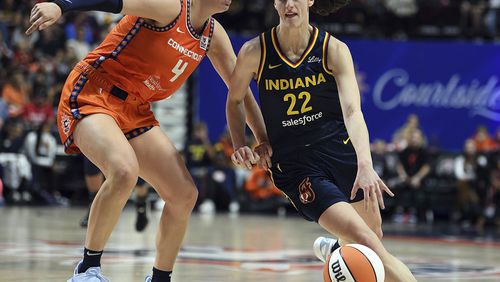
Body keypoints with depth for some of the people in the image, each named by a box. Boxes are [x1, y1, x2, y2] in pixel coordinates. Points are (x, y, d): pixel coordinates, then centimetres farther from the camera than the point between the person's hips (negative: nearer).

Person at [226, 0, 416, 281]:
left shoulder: (334, 50, -12)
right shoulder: (255, 53, -11)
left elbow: (352, 110, -25)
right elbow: (235, 100, 9)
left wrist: (365, 165, -40)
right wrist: (241, 146, -6)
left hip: (342, 152, 2)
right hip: (295, 165, -2)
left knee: (374, 234, 13)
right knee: (368, 244, -18)